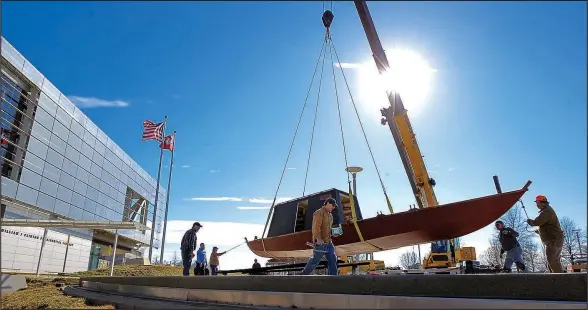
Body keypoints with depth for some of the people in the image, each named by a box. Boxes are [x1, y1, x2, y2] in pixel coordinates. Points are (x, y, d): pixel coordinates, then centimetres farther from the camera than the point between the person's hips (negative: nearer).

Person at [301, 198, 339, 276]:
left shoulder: (330, 215, 18)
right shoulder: (319, 213, -11)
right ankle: (305, 274, 14)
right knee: (315, 260, -2)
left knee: (332, 259, 1)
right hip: (320, 242, -8)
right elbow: (316, 227, -22)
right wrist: (318, 238, -31)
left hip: (328, 242, 8)